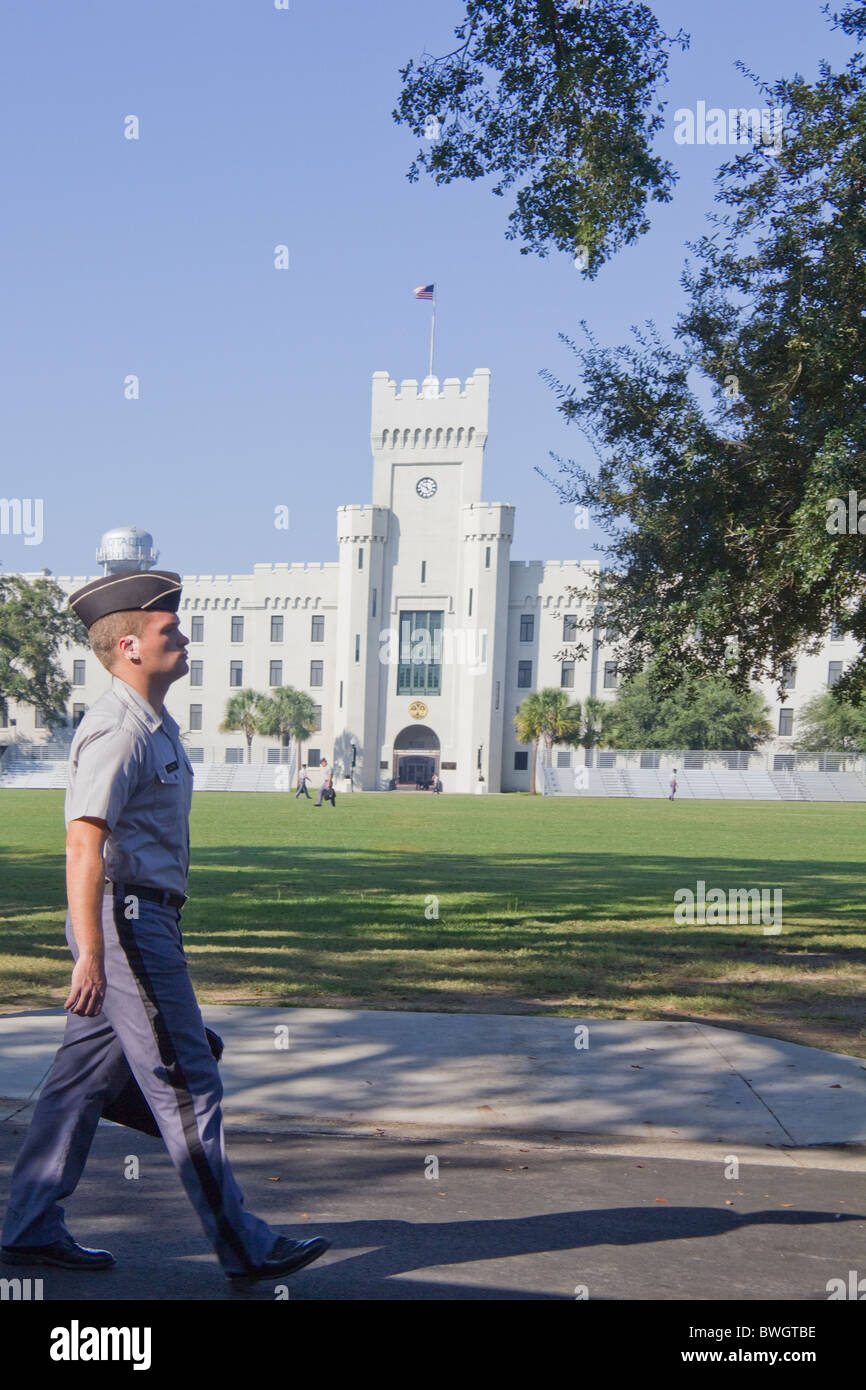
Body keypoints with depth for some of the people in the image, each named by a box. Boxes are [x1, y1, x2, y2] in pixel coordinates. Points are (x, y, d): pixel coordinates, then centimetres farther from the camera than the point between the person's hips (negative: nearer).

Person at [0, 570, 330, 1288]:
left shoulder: (156, 724, 16)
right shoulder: (117, 729, -17)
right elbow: (84, 844, -24)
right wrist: (90, 953, -28)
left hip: (144, 920, 10)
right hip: (127, 921, -10)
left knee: (83, 1077, 14)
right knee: (187, 1087, -3)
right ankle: (244, 1249, 6)